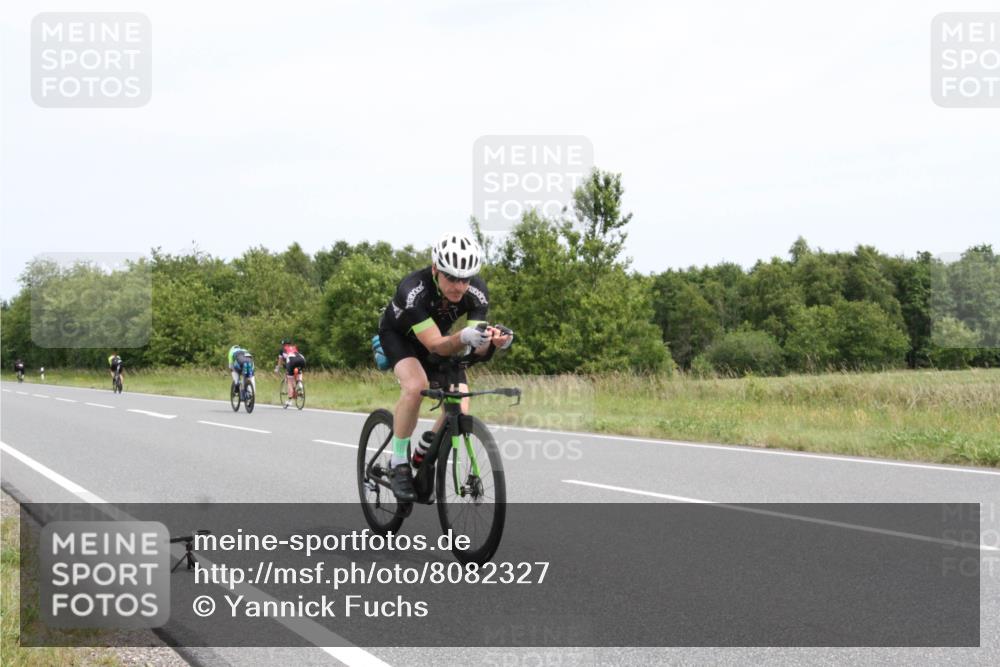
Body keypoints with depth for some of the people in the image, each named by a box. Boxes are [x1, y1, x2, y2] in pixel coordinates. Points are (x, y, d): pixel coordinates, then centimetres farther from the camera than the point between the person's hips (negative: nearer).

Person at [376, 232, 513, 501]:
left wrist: (491, 341, -51)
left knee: (460, 408, -17)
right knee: (416, 385, -35)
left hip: (437, 337, 4)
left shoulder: (477, 291, -27)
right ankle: (399, 464, -16)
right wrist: (464, 338, -61)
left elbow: (476, 348, -28)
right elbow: (436, 345, -41)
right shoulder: (413, 290, -39)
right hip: (397, 335, -4)